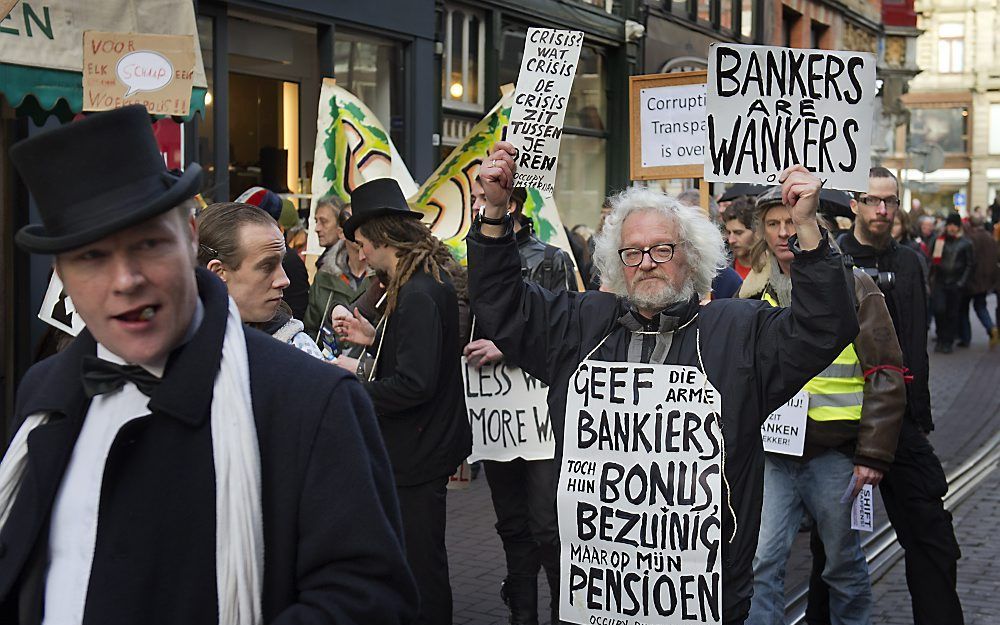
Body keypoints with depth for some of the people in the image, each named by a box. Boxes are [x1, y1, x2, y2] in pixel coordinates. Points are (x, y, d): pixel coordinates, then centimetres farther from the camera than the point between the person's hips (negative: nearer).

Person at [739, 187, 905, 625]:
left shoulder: (852, 286, -2)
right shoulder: (754, 293, 10)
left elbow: (885, 376, -5)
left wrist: (873, 455, -10)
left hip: (833, 453, -3)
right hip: (773, 453, 3)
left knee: (844, 567, 9)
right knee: (760, 564, -5)